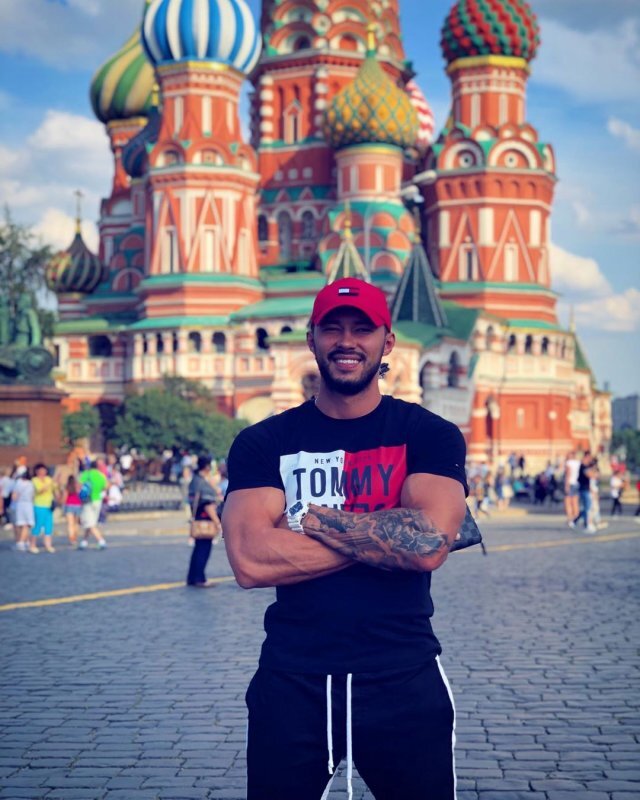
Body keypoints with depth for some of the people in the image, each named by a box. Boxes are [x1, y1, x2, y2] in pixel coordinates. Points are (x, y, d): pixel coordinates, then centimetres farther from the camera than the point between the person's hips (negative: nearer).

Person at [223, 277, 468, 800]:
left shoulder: (430, 436, -1)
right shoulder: (263, 444, 1)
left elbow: (428, 545, -18)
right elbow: (250, 561, -15)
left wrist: (310, 517, -11)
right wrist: (387, 534, -14)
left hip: (404, 683, -1)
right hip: (291, 683, 1)